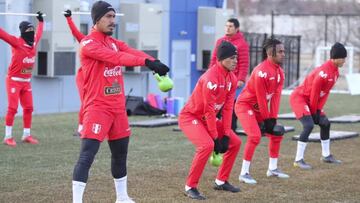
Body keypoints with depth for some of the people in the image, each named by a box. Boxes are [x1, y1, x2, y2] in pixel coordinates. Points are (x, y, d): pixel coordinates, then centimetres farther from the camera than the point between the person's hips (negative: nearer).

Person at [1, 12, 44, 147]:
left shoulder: (33, 42, 7)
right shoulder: (17, 42, -13)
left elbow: (39, 33, 29)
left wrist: (41, 21, 40)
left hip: (27, 81, 7)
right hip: (14, 80, -7)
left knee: (28, 108, 8)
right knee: (12, 108, -9)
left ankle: (26, 135, 18)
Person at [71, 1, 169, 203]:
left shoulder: (114, 42, 13)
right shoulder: (88, 44, -12)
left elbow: (133, 52, -6)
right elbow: (116, 58, -27)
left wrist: (155, 62, -26)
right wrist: (146, 62, -37)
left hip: (118, 108, 8)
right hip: (97, 108, -8)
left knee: (121, 154, 18)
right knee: (87, 155, -14)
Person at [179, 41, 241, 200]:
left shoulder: (232, 78, -1)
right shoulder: (211, 78, -28)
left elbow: (227, 108, -1)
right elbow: (209, 111, -26)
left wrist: (226, 135, -6)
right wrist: (215, 138, -21)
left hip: (207, 119, 9)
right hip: (190, 117, -9)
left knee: (235, 142, 8)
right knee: (207, 145, -30)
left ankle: (221, 181, 20)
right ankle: (190, 187, -17)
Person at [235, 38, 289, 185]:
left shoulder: (279, 72, 1)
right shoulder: (262, 72, -26)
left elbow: (276, 96, -3)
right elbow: (261, 98, -22)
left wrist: (272, 119, -8)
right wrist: (266, 119, -15)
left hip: (259, 108, 9)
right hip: (245, 105, -9)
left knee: (276, 132, 10)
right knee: (255, 136, -23)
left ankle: (273, 169, 25)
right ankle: (244, 173, -14)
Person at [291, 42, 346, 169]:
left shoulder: (335, 71, 3)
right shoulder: (324, 72, -27)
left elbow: (326, 92, 5)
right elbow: (315, 92, -22)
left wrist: (319, 109, -2)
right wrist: (313, 111, -12)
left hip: (310, 101, 10)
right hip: (299, 97, -10)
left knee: (325, 123, 13)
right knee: (309, 125, -22)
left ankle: (326, 156, 28)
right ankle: (298, 160, -18)